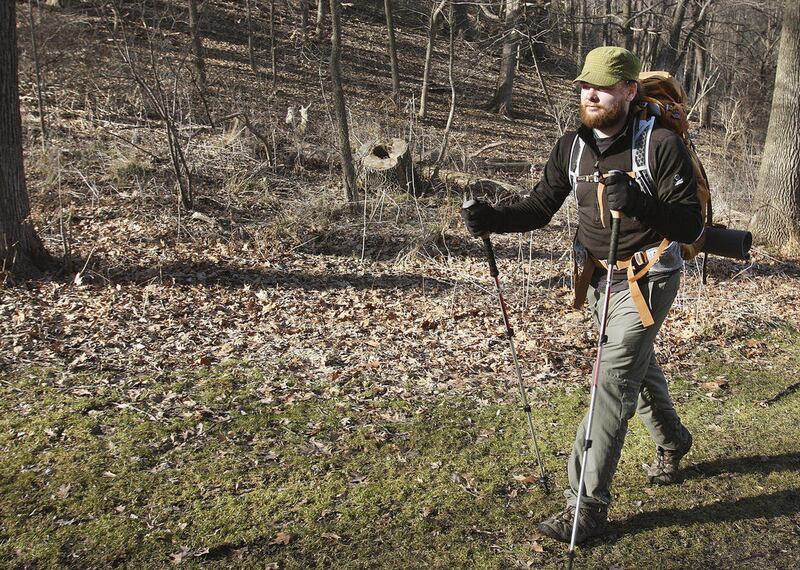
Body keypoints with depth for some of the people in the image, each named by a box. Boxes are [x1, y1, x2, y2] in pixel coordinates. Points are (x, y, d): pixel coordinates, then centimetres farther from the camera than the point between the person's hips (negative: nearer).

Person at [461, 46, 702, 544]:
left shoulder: (660, 144, -18)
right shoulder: (573, 146, 0)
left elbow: (693, 226, -21)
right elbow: (541, 207, -1)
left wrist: (638, 202, -39)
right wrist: (492, 219, -20)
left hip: (645, 280, -6)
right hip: (598, 278, 7)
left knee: (614, 384, -11)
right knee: (640, 366, 24)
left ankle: (589, 506, -4)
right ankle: (673, 443, 52)